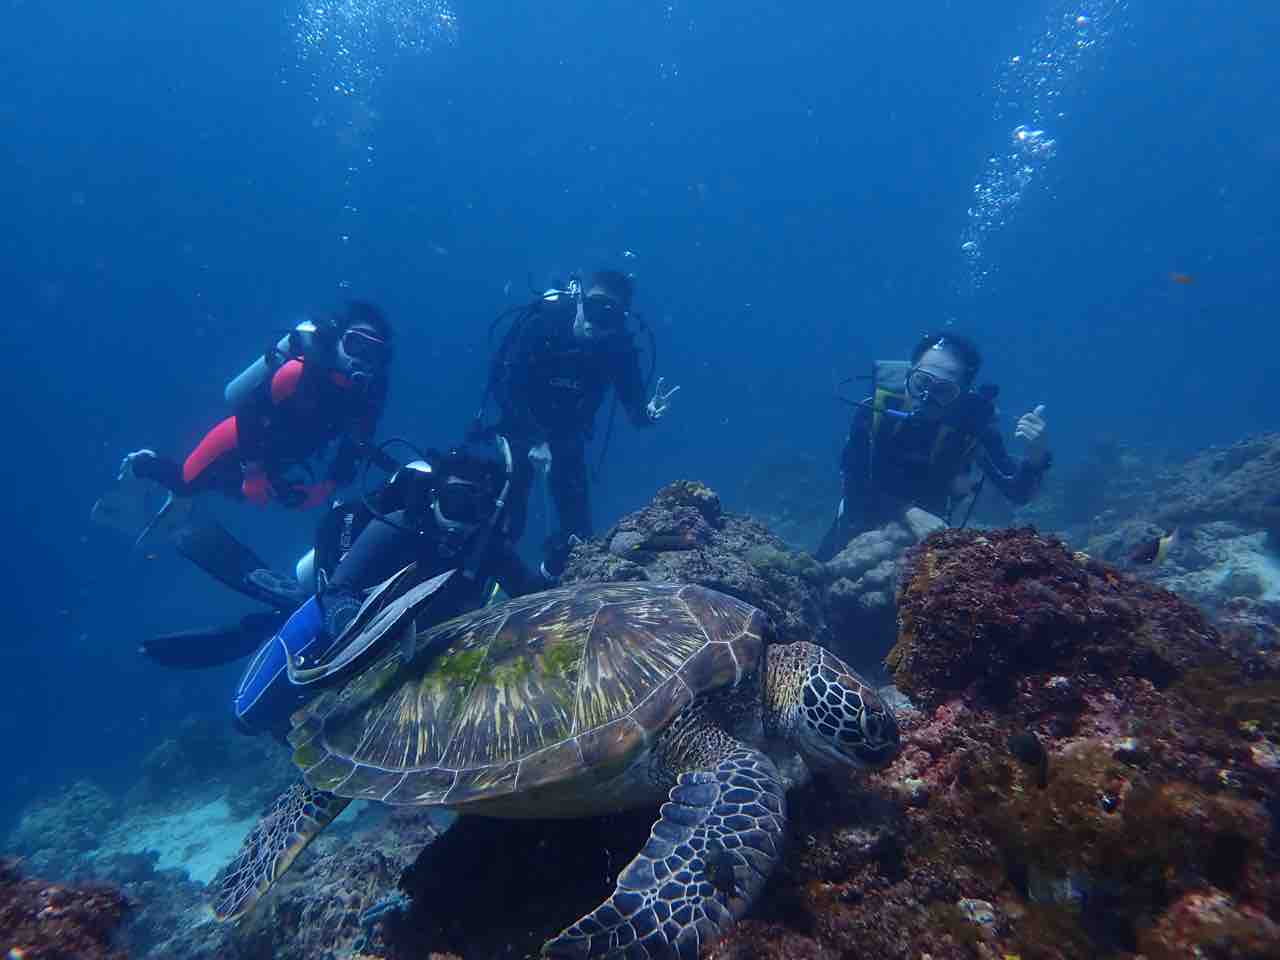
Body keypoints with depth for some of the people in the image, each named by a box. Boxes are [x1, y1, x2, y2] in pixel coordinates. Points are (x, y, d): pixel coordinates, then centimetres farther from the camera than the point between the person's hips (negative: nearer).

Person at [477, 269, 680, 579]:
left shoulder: (619, 346, -18)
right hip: (521, 427, -2)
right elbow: (508, 385, -26)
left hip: (567, 437, 2)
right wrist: (535, 440, -35)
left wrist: (647, 413, -40)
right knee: (506, 521, -4)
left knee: (578, 530, -3)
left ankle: (547, 582, 27)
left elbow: (633, 406, -16)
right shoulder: (542, 323, -24)